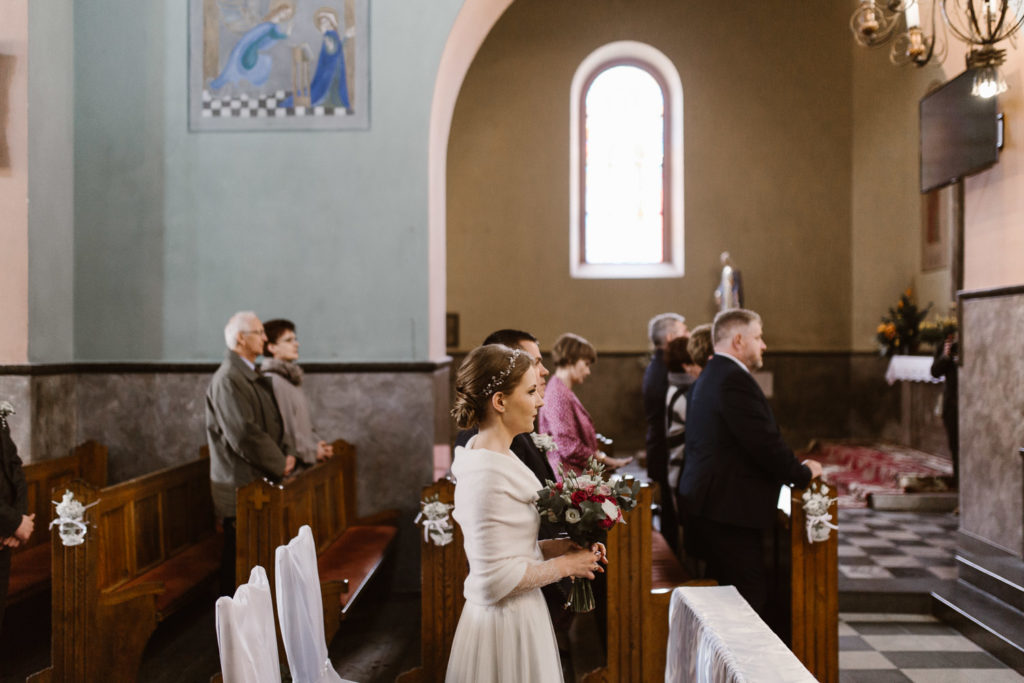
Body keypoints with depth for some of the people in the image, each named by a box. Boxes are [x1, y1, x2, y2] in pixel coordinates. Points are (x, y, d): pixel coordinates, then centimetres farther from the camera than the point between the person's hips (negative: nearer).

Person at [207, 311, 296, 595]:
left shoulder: (255, 376, 15)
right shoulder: (227, 379, -16)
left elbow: (274, 421, 20)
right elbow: (244, 433, -23)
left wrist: (287, 452, 2)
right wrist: (279, 465, -14)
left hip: (262, 481, 9)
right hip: (240, 485, -9)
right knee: (239, 556, 0)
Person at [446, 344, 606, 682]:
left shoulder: (495, 456, 6)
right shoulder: (487, 473, -24)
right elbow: (496, 579, -24)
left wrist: (552, 546, 2)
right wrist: (564, 565, -13)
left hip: (516, 615, 9)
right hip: (505, 625, -9)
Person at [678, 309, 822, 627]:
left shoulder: (709, 376, 17)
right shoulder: (734, 380, -17)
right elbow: (765, 444, -20)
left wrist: (793, 467, 16)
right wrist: (803, 472, -3)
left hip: (706, 504, 11)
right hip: (728, 509, -11)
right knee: (750, 597, -6)